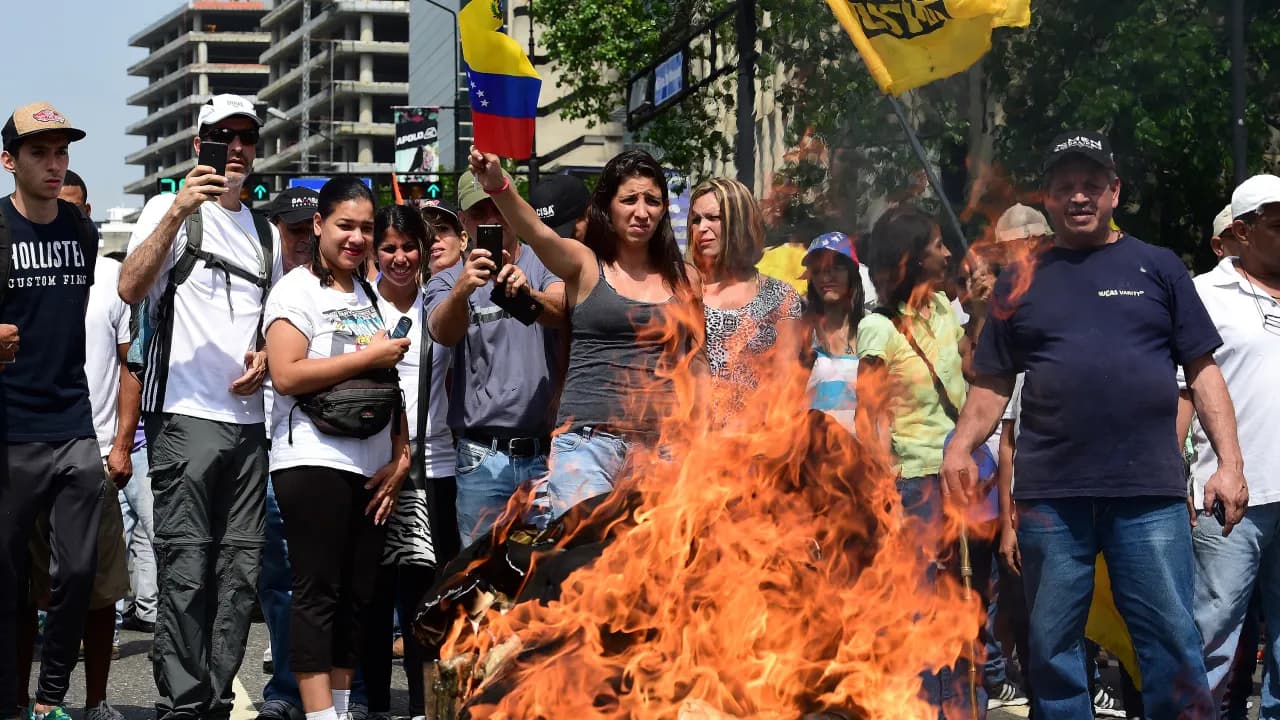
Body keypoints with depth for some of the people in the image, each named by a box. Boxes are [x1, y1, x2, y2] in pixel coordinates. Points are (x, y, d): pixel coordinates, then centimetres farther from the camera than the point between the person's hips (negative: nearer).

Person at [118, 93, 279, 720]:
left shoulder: (266, 234, 19)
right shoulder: (172, 209, 0)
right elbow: (131, 288, -16)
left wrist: (266, 359, 5)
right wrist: (178, 212, -26)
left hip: (248, 418, 6)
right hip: (185, 415, -6)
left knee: (239, 572, 6)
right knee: (186, 571, -10)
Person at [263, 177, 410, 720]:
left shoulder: (370, 295, 19)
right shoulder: (297, 289, -4)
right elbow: (287, 375, -17)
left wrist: (401, 455, 10)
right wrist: (369, 357, -13)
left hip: (371, 466, 7)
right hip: (313, 462, -7)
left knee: (358, 595, 8)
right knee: (318, 593, -8)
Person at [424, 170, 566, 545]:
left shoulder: (544, 265, 7)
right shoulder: (448, 281, 8)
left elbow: (559, 311, -16)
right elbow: (443, 332, -14)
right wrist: (461, 291, -36)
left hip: (546, 455, 0)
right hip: (482, 461, 0)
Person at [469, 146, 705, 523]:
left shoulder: (684, 279, 14)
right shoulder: (585, 265, 4)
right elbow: (538, 233, -16)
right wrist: (498, 186, -35)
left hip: (666, 446, 3)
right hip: (589, 442, -3)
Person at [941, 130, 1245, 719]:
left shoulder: (1158, 267, 10)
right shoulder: (1020, 282, 13)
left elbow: (1202, 370, 7)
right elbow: (993, 383, 12)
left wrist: (1229, 461, -3)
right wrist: (960, 446, -6)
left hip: (1151, 492, -1)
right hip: (1050, 494, 1)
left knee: (1172, 639, -3)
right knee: (1052, 645, 6)